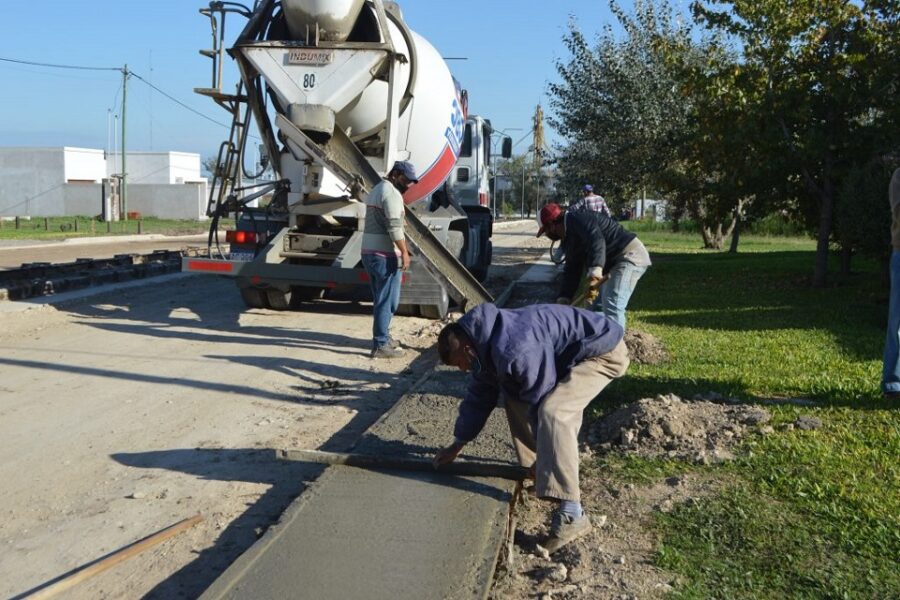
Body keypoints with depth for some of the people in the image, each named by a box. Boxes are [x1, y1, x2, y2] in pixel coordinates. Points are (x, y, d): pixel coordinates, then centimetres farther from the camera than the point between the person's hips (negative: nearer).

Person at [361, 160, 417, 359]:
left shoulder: (376, 190, 19)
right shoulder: (392, 193, -12)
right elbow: (395, 227, -22)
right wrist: (404, 252, -20)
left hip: (369, 253, 10)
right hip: (385, 256, -10)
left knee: (380, 299, 19)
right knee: (387, 301, -5)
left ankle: (383, 336, 28)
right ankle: (381, 346, -3)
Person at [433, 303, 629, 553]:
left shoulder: (516, 350, -32)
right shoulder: (486, 346, 2)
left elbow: (542, 401, -23)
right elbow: (479, 396, 15)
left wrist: (542, 442, -7)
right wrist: (458, 444, 22)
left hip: (602, 351, -10)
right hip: (568, 356, 10)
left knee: (552, 412, -29)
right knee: (515, 399, 12)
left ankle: (571, 515, -28)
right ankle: (543, 475, 21)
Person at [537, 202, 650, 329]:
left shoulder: (575, 219, -13)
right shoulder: (569, 238, 18)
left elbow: (596, 240, -31)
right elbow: (572, 271, 16)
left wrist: (595, 270, -43)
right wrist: (563, 300, 8)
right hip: (614, 262, 11)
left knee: (611, 308, -21)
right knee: (598, 307, 16)